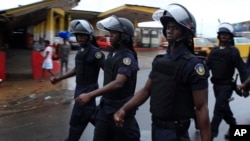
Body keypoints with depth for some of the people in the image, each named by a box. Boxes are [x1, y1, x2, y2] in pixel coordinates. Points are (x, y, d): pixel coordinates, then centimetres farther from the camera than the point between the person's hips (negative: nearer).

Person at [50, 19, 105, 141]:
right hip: (81, 89, 9)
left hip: (88, 90, -9)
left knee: (76, 123, 1)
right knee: (92, 117, 18)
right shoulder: (80, 52, 9)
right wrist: (59, 78, 19)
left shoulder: (94, 52, -18)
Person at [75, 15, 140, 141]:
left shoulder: (127, 57, -19)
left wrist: (90, 95, -39)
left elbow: (118, 83, -32)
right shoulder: (111, 53, 8)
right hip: (105, 107, 8)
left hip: (121, 109, -8)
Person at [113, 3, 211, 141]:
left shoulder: (193, 65, -16)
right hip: (156, 128, 7)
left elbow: (201, 108, -17)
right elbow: (146, 90, 8)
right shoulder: (160, 60, 4)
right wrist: (123, 109, -4)